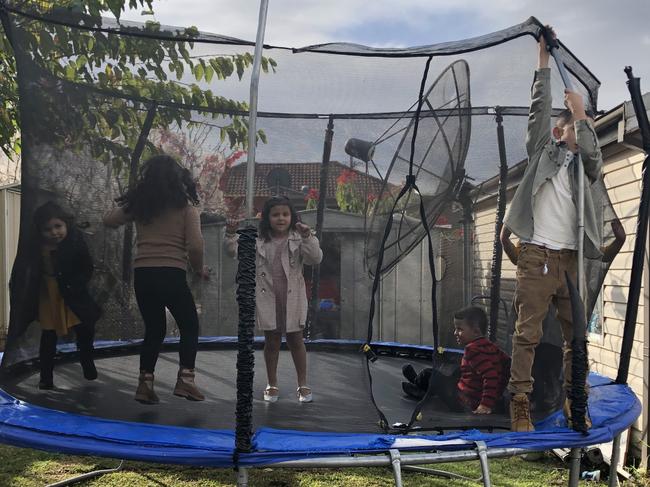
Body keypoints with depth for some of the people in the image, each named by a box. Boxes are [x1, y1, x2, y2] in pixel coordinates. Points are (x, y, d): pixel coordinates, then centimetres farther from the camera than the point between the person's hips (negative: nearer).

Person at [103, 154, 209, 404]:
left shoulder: (138, 204, 8)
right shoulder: (184, 204, -1)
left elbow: (109, 220, 19)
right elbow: (195, 245, -9)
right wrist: (199, 269, 8)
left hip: (142, 274, 4)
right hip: (172, 274, -4)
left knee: (154, 329, 18)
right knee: (189, 326, 13)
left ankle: (145, 382, 12)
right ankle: (185, 378, 3)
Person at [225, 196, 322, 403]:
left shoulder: (298, 239, -5)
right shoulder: (259, 240, 1)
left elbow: (315, 258, -16)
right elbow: (236, 251, 2)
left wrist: (308, 238, -29)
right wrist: (231, 236, -15)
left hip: (292, 298, -1)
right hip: (267, 298, 1)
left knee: (295, 339, 9)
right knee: (271, 341, 12)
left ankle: (303, 384, 22)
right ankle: (272, 385, 26)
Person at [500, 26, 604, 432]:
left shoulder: (587, 166, 18)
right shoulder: (543, 151, 12)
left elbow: (593, 153, -5)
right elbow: (540, 109, 4)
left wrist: (581, 114, -1)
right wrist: (544, 61, 4)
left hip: (571, 258, 4)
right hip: (538, 254, -3)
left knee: (577, 334, 5)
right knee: (528, 333, -6)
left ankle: (574, 403, 15)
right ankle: (520, 405, -2)